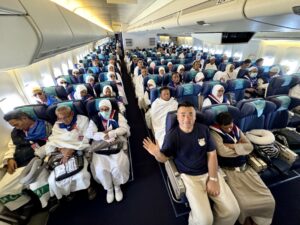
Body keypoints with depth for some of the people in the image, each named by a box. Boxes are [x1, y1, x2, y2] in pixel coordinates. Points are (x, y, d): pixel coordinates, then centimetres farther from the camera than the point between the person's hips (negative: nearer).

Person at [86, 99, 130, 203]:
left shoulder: (118, 116, 0)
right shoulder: (95, 119, 2)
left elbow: (124, 129, -11)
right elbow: (89, 133, -10)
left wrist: (110, 133, -22)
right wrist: (104, 136, -23)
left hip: (116, 147, -1)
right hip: (100, 149, 2)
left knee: (117, 166, -20)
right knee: (101, 169, -17)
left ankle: (117, 186, 14)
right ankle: (109, 189, 15)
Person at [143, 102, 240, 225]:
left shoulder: (203, 129, -3)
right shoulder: (172, 135, -13)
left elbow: (211, 154, 0)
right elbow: (164, 158, -6)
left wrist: (213, 179, -6)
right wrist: (156, 153, -30)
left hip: (209, 172, 4)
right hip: (189, 176, -3)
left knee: (233, 211, -3)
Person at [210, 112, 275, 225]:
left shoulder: (236, 130, 10)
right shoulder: (214, 133, -12)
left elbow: (250, 147, 2)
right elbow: (222, 152, -22)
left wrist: (232, 146, -13)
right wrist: (240, 147, -5)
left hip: (245, 168, 6)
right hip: (228, 171, -6)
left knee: (268, 200, -1)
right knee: (242, 203, -19)